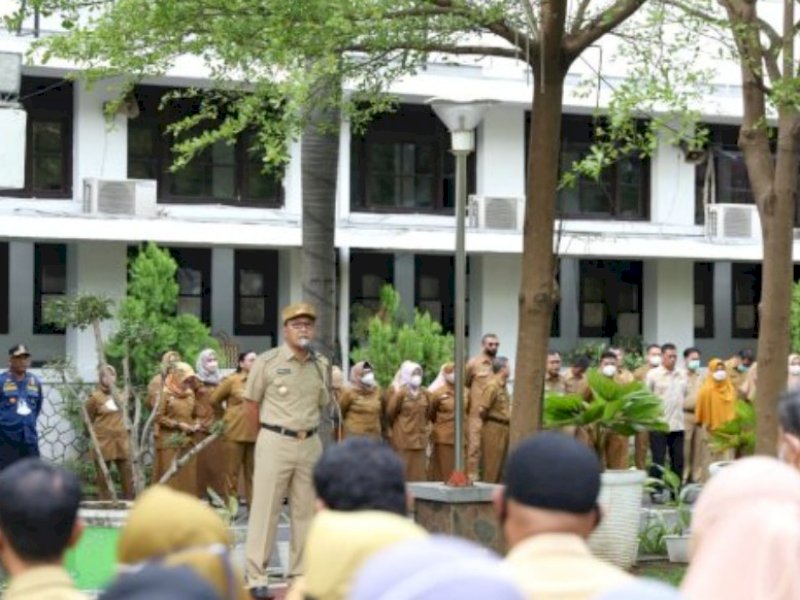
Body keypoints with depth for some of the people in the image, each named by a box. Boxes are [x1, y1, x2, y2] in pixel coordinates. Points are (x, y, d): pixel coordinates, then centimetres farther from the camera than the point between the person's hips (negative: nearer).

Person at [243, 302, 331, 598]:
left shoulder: (321, 365, 7)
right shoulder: (267, 361, -6)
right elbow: (253, 401, 4)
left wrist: (304, 426, 9)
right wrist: (276, 424, 8)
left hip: (311, 444, 5)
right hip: (275, 442, -5)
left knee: (305, 510, 8)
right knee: (265, 509, -3)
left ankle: (301, 574, 17)